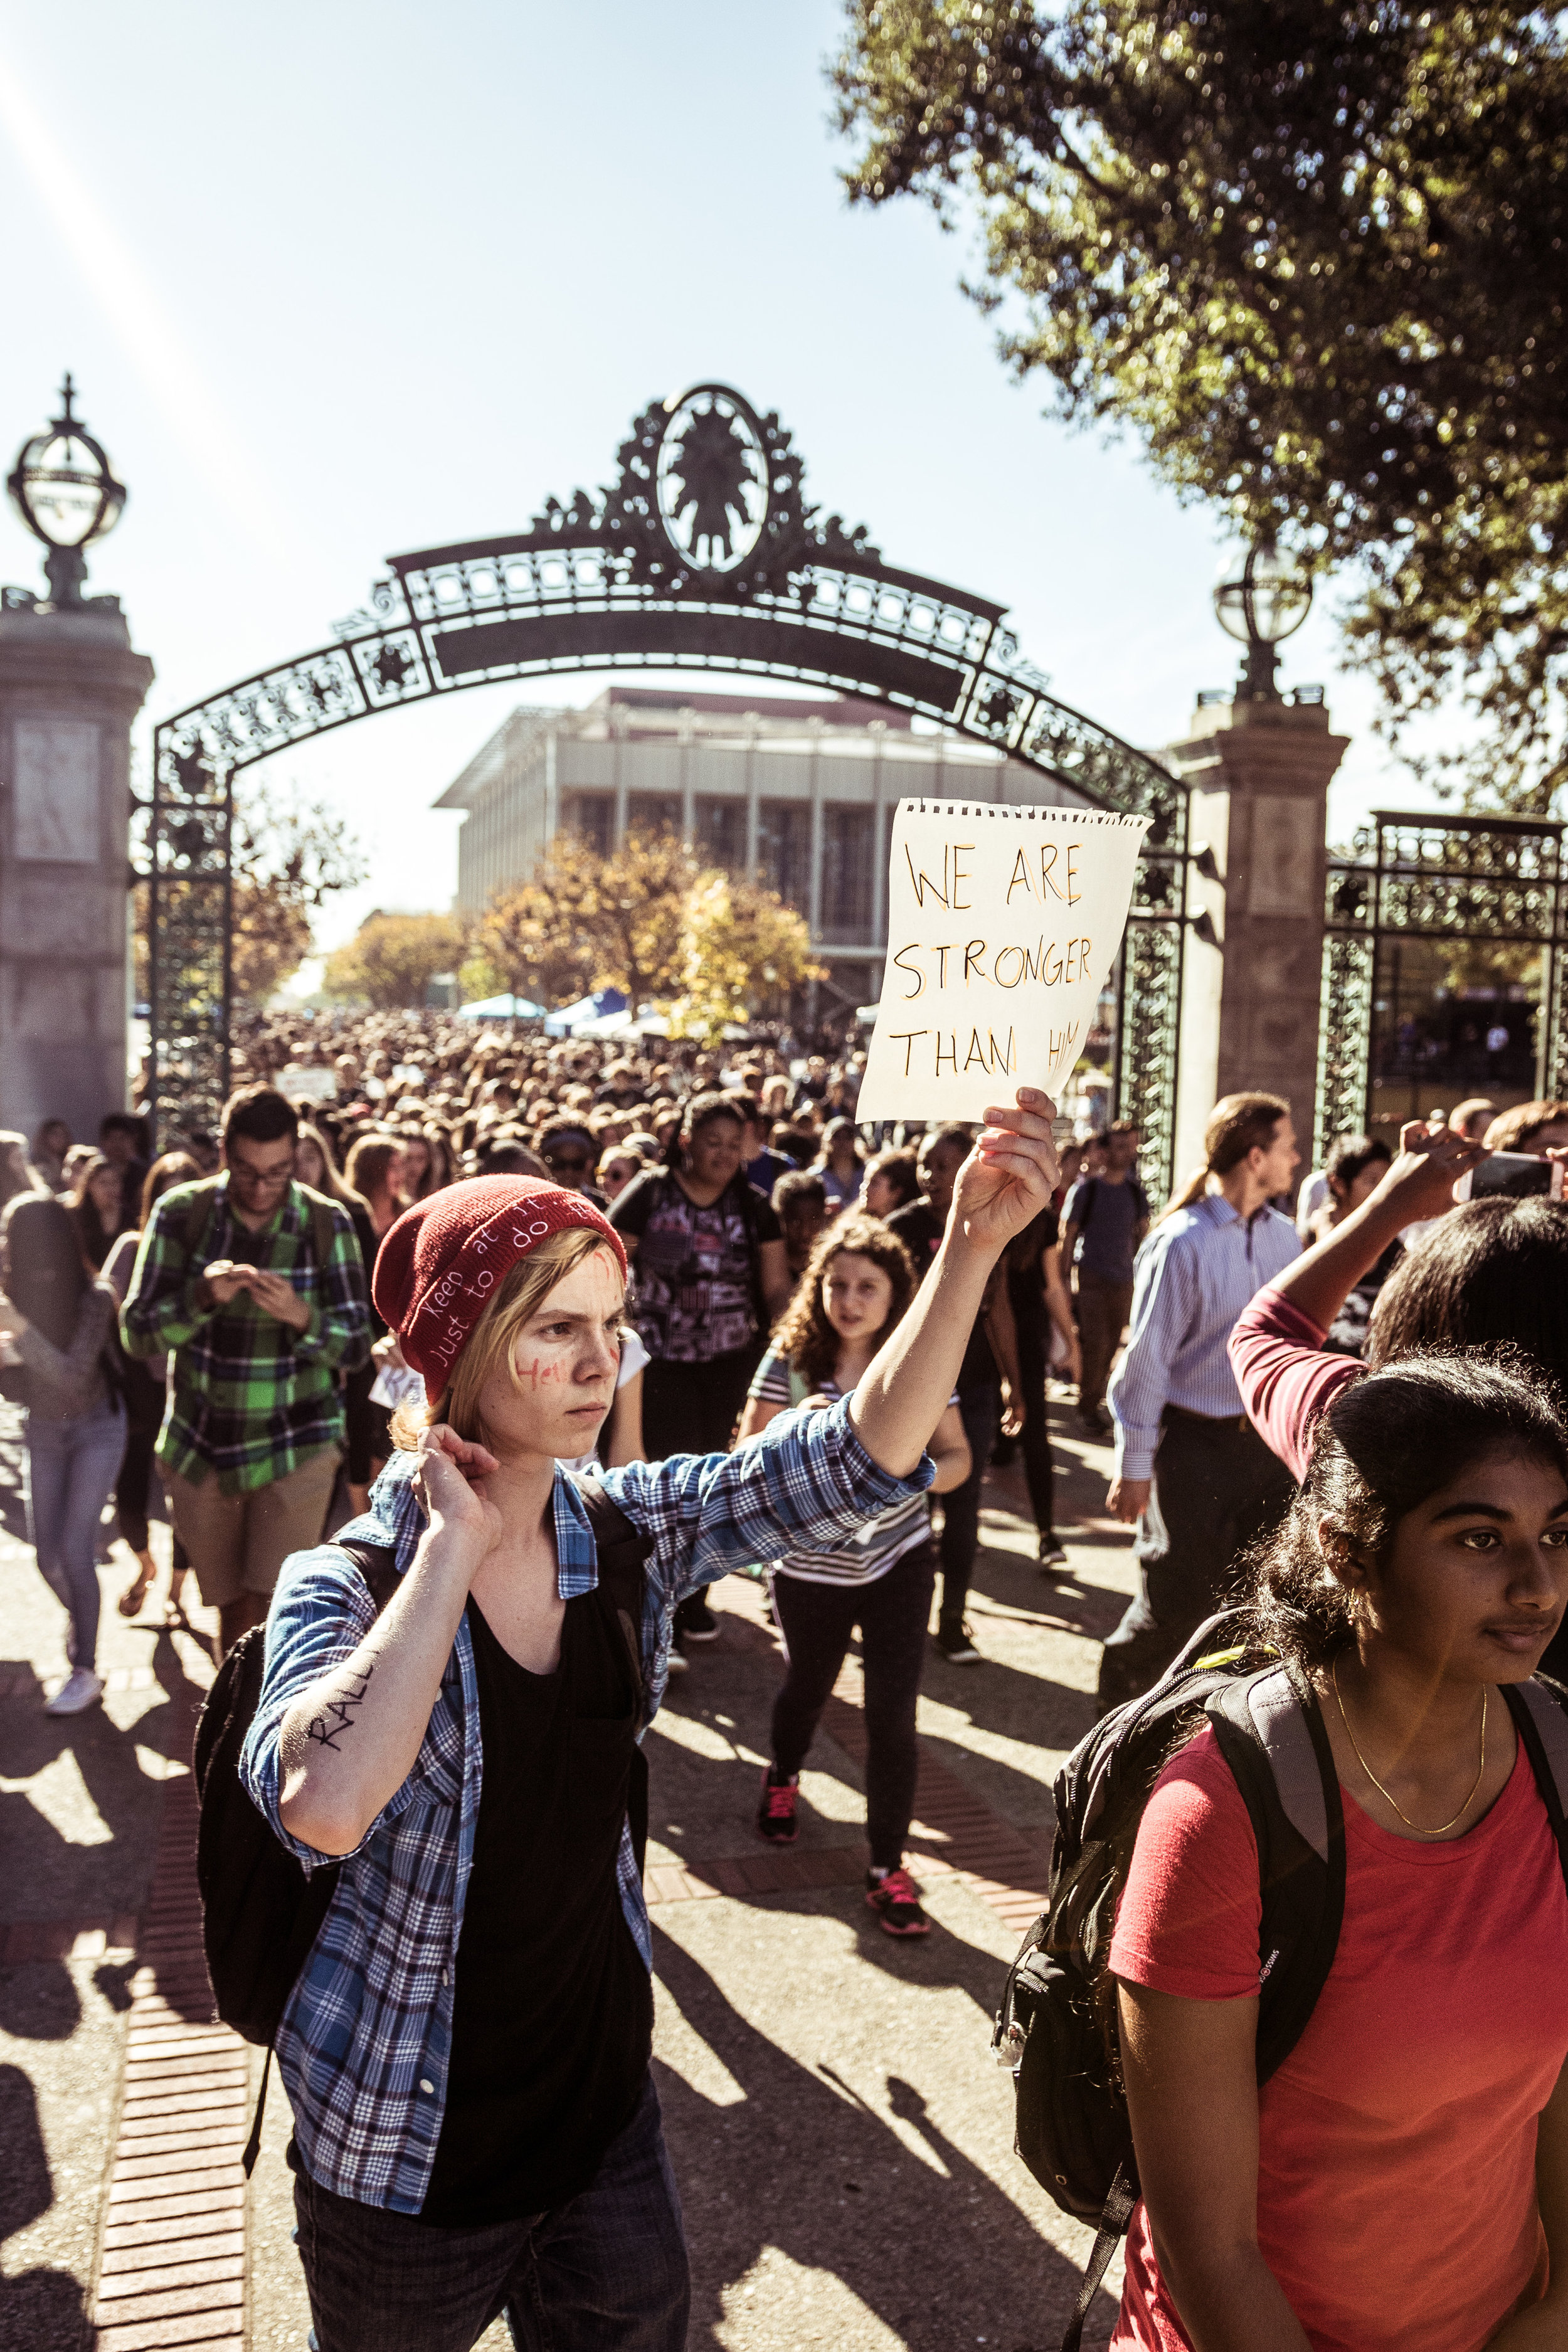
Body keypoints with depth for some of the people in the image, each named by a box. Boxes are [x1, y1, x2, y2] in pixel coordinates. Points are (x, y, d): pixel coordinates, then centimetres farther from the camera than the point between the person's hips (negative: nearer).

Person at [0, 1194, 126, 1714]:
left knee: (75, 1548, -10)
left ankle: (85, 1672, 1)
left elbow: (74, 1376, -29)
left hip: (96, 1428, -4)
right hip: (44, 1432, 4)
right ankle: (81, 1620, 38)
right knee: (47, 1555, 8)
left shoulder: (94, 1298, -23)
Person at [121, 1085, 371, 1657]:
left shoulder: (328, 1223, -7)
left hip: (296, 1444, -2)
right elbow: (136, 1333, -7)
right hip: (200, 1446, 2)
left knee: (274, 1612, -11)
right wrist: (202, 1296, -26)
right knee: (231, 1607, 15)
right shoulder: (181, 1213, -6)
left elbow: (355, 1346, -6)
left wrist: (300, 1315, -26)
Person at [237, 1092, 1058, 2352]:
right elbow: (326, 1806, -41)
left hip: (603, 2102, 4)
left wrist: (972, 1244, -33)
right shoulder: (346, 1583, -20)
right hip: (409, 2153, -3)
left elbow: (856, 1456, -19)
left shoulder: (630, 1527, -8)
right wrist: (456, 1547, -32)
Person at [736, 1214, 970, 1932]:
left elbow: (956, 1456, -1)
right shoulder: (791, 1358, -9)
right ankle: (783, 1774, 55)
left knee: (893, 1716, -2)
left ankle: (888, 1868, 13)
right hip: (810, 1567, 1)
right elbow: (747, 1458, -6)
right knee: (807, 1688, 23)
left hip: (898, 1561, 0)